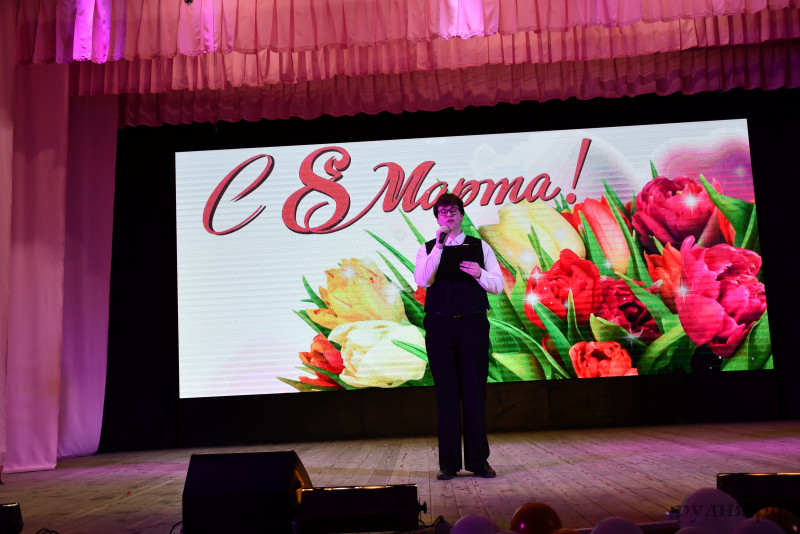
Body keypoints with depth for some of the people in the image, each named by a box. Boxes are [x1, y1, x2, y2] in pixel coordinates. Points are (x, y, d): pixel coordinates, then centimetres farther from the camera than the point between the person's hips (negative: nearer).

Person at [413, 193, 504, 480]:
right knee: (446, 393, 2)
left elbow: (497, 285, 8)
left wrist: (479, 274, -13)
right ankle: (449, 462, 9)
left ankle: (478, 460, 9)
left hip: (473, 324, 0)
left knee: (475, 392, 0)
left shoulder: (479, 247, 13)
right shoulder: (428, 249, 12)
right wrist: (439, 246, -12)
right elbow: (422, 280, -8)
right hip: (439, 325, 0)